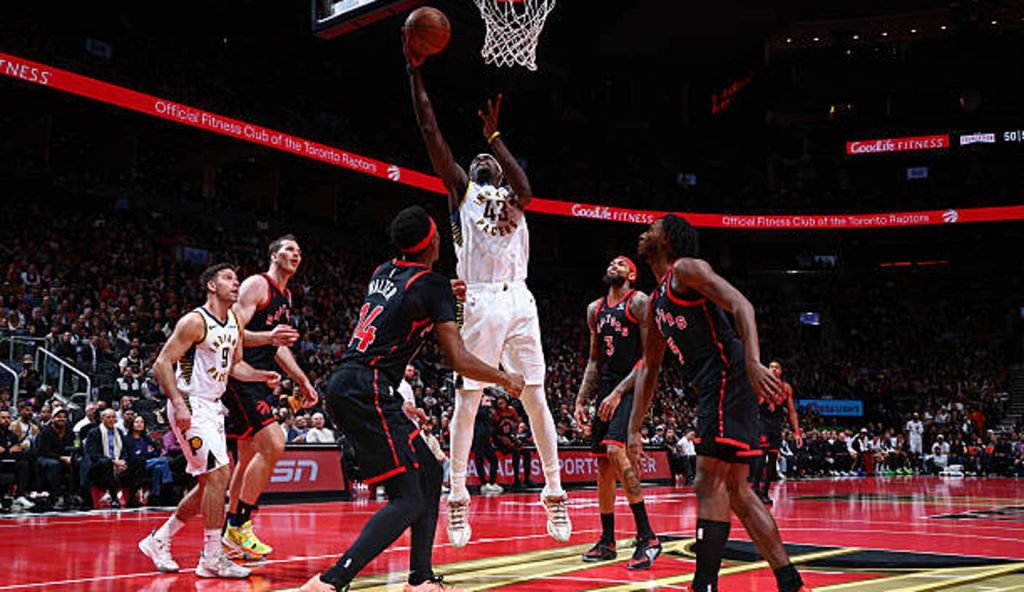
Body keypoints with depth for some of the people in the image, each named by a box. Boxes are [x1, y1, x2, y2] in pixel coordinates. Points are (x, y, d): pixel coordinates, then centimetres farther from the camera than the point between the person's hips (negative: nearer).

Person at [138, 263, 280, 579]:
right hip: (189, 406, -9)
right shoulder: (195, 321, -15)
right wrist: (178, 404, -28)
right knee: (218, 474, -14)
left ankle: (159, 540, 27)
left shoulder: (234, 322, 10)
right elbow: (162, 363, -18)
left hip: (212, 407, 9)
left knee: (210, 482, 13)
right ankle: (212, 558, -5)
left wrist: (263, 376, 1)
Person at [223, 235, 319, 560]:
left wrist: (303, 380, 21)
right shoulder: (257, 284, -9)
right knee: (273, 445, -19)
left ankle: (229, 534, 21)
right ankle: (238, 527, -10)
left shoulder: (286, 295, 19)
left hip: (259, 381, 10)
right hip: (241, 377, -10)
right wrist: (268, 337, -35)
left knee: (249, 458, 12)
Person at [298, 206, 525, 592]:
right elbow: (459, 361, -9)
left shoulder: (383, 272, 16)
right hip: (367, 391, -9)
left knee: (429, 473, 17)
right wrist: (507, 380, 6)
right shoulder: (432, 285, -7)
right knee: (408, 500, -9)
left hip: (346, 386, 9)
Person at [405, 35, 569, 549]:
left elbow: (526, 190, -7)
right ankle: (458, 498, 4)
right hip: (480, 303, -2)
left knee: (536, 399, 3)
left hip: (519, 302, 2)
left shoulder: (512, 198, 19)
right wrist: (415, 71, 4)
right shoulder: (462, 192, 15)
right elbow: (431, 132, 7)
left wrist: (494, 138, -7)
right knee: (466, 401, -2)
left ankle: (555, 494, 8)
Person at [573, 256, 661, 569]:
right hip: (605, 389, 8)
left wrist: (619, 392, -18)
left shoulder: (639, 303, -5)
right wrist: (581, 399, 12)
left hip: (632, 388, -8)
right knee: (603, 465, 8)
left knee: (615, 450, -25)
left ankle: (647, 537, -21)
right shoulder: (595, 309, 17)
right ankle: (607, 541, 18)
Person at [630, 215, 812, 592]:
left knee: (709, 485, -12)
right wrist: (634, 429, 20)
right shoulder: (656, 302, 25)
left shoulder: (686, 269, -3)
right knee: (736, 490, 11)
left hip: (730, 378, -10)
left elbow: (741, 305, -17)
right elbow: (649, 369, 26)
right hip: (713, 391, 10)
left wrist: (752, 362, -33)